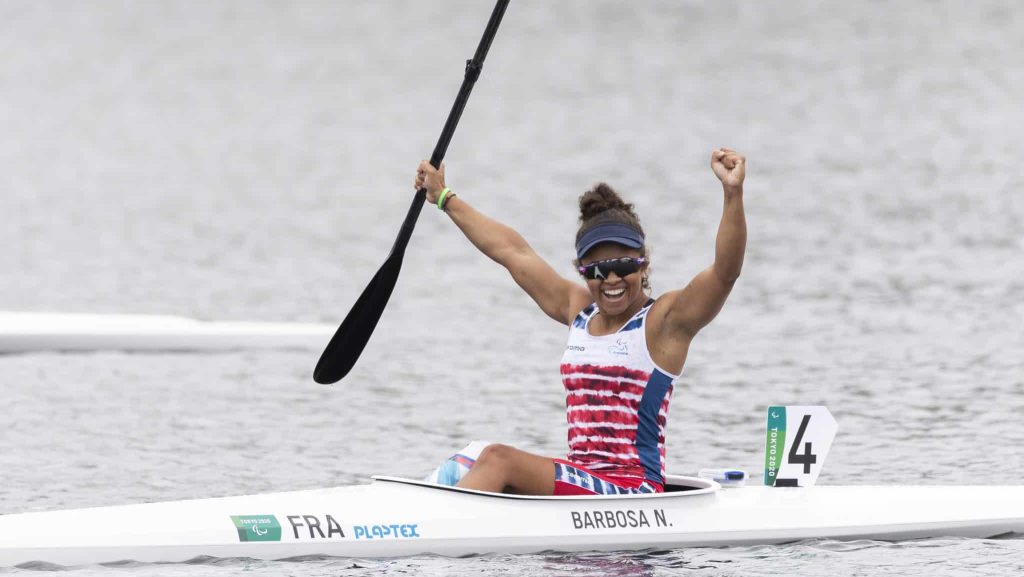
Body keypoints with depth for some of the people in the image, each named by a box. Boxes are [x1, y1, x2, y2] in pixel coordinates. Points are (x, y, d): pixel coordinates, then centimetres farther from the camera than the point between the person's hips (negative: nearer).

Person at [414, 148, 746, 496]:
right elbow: (511, 250, 26)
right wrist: (444, 197, 37)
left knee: (499, 459, -23)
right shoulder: (578, 310, 17)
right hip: (581, 479, 7)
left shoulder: (664, 320, -2)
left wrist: (733, 194, -33)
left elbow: (725, 272, -19)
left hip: (634, 490, -7)